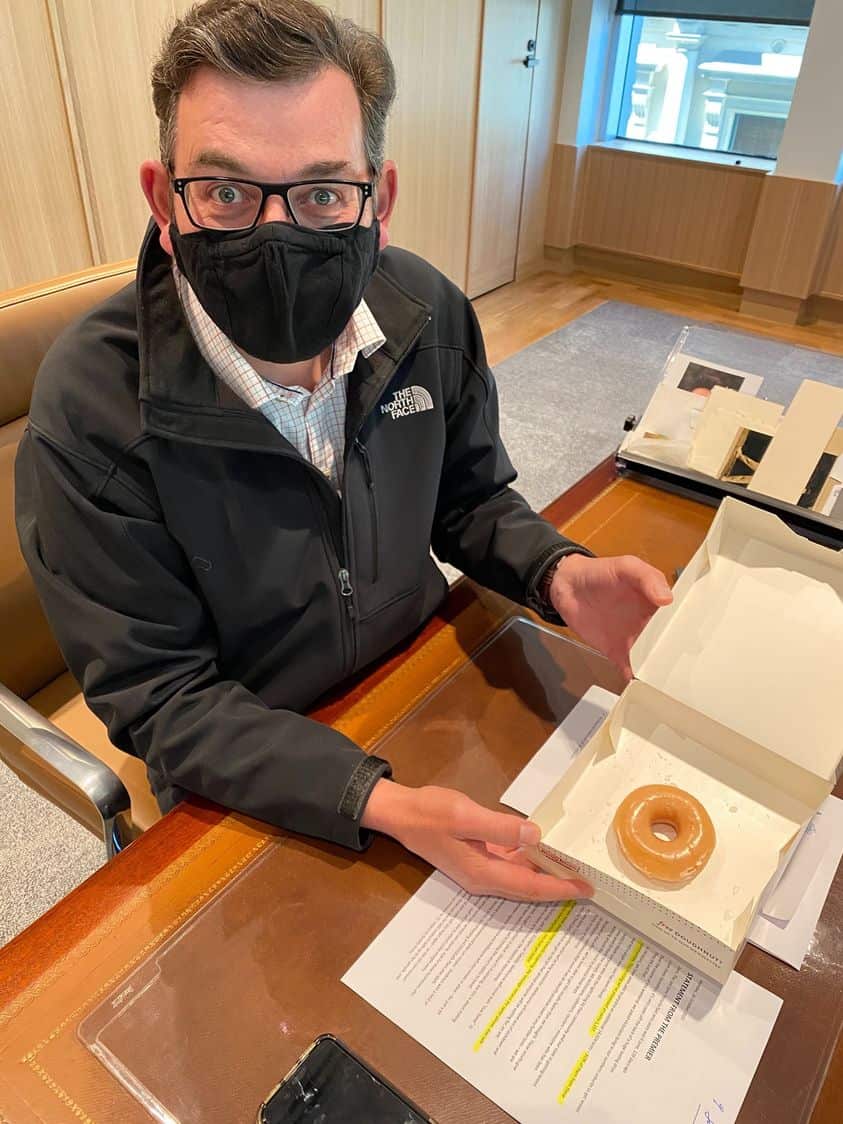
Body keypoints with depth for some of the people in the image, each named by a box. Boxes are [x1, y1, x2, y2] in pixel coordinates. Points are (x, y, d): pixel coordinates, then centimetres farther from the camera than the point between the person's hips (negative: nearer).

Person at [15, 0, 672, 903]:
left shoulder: (429, 315, -12)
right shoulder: (88, 411, -25)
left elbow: (469, 496, 4)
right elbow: (159, 698, -19)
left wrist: (558, 576, -19)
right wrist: (380, 805, -32)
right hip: (247, 785, -3)